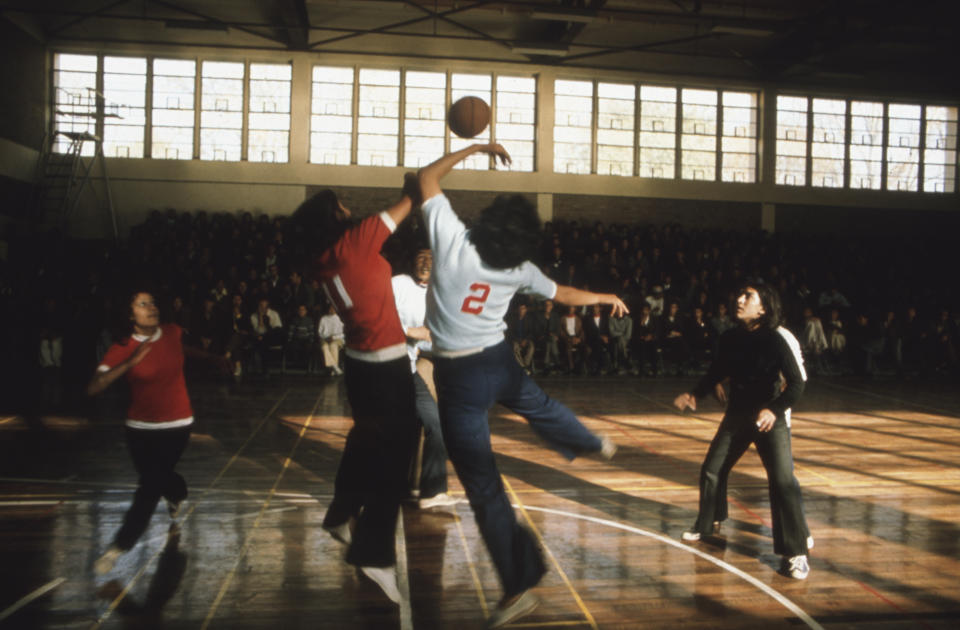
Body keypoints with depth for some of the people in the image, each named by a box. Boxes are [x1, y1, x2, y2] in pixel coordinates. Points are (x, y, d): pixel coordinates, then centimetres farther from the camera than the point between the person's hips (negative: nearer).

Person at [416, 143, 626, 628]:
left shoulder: (452, 238, -15)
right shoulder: (519, 270, -4)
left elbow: (428, 176, -2)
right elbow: (564, 294, 14)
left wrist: (474, 149, 7)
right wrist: (606, 297, 32)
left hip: (458, 375, -4)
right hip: (500, 361, 4)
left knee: (482, 485, 0)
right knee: (537, 404, 38)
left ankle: (519, 585, 4)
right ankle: (592, 444, 65)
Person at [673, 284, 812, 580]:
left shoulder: (779, 339, -17)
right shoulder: (731, 338, -2)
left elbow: (797, 383, -16)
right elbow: (716, 372, 11)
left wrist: (775, 409, -31)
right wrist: (695, 394, -3)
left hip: (770, 418, -5)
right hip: (736, 415, 5)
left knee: (783, 482, -13)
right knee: (711, 470, 11)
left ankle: (796, 552, 0)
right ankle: (709, 521, 38)